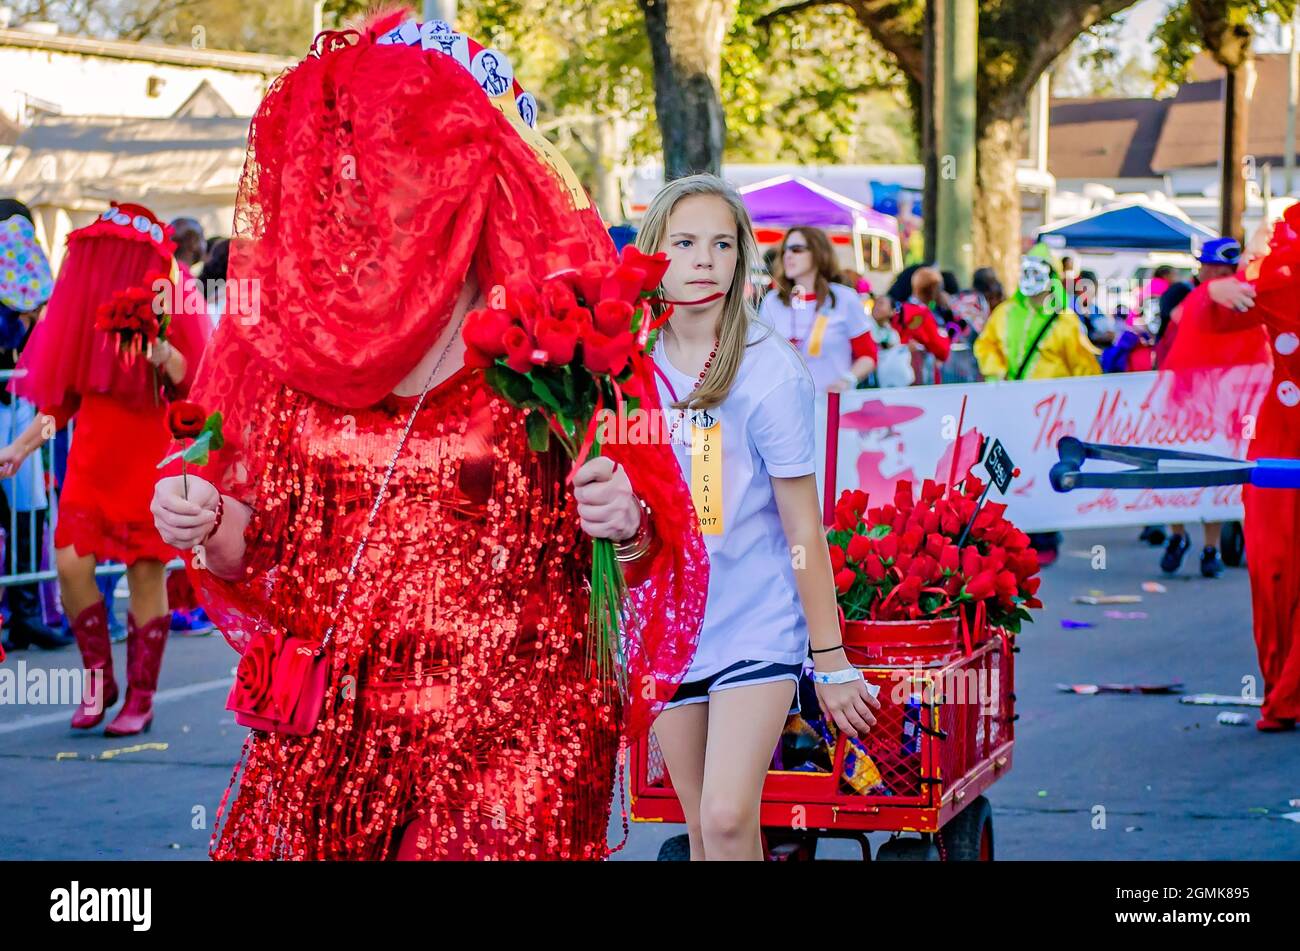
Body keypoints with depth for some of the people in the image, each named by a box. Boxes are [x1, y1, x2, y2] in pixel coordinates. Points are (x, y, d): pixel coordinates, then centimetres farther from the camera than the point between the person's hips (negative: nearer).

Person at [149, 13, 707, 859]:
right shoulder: (286, 344, 5)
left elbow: (646, 552, -2)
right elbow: (259, 554, 14)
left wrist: (626, 526, -23)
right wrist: (211, 529, -6)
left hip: (509, 746, -3)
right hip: (322, 740, 4)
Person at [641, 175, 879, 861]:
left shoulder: (769, 372, -11)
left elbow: (803, 529, -9)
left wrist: (830, 658, -7)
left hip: (757, 622, -4)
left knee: (728, 818, -17)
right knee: (700, 827, 9)